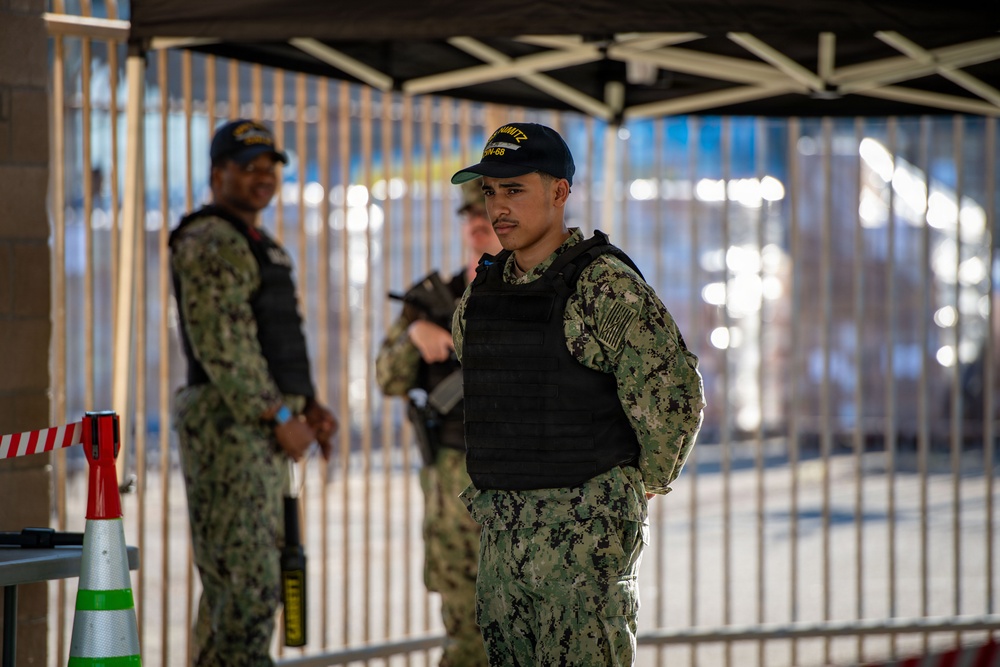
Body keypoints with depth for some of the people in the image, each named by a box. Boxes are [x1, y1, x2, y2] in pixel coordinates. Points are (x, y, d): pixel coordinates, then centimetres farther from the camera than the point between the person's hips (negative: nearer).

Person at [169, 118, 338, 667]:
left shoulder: (257, 246, 21)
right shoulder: (211, 244, -12)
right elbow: (221, 346, -20)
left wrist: (309, 406, 12)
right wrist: (281, 417, -19)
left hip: (262, 427, 10)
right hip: (230, 422, -10)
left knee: (233, 584, 12)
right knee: (247, 584, -14)